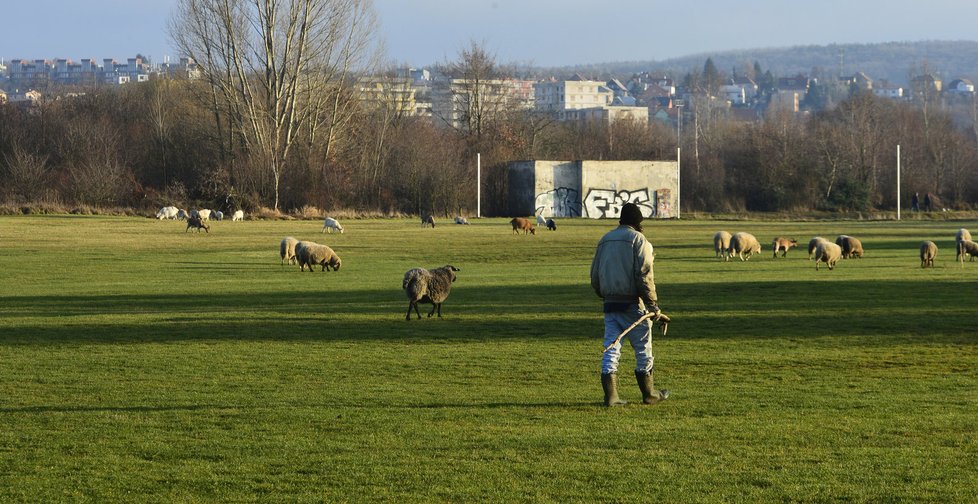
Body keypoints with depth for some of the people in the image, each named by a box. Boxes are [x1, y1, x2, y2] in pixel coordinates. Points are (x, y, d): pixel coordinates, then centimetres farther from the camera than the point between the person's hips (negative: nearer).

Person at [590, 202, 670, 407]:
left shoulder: (605, 239, 14)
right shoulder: (638, 240, -6)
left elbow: (595, 277, 15)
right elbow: (644, 275, -14)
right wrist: (652, 303, -11)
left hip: (610, 303, 5)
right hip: (632, 304, -5)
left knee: (611, 348, 4)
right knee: (643, 348, 6)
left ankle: (610, 395, -4)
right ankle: (649, 394, 14)